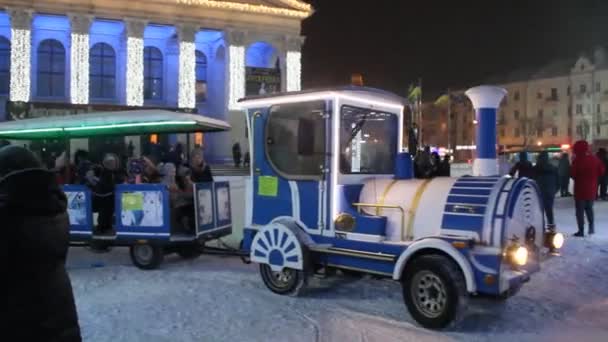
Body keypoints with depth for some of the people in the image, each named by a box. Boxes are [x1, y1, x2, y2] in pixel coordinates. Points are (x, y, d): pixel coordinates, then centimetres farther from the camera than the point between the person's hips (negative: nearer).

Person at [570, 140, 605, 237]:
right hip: (592, 189, 5)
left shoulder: (577, 160, -16)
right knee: (589, 208, 23)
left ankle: (581, 230, 4)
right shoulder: (594, 159, 1)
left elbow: (572, 174, -14)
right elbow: (602, 171, 7)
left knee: (580, 210, 3)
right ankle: (591, 226, 16)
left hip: (580, 189, -5)